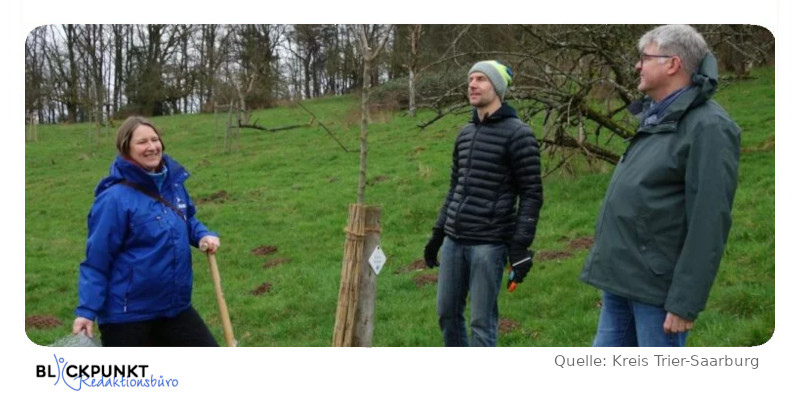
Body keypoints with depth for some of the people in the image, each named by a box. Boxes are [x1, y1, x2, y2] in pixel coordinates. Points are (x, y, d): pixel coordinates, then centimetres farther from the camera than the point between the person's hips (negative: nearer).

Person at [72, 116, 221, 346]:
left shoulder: (173, 183, 2)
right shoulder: (115, 198, -18)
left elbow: (187, 220, 20)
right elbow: (96, 260, -16)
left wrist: (203, 235, -2)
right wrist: (87, 310, -19)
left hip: (174, 305, 7)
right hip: (127, 313, -6)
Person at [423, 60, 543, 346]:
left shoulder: (517, 133, -8)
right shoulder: (465, 133, 13)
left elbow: (531, 194, -9)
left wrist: (520, 245, -16)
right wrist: (437, 232, 19)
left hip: (489, 244, -7)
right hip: (453, 241, 7)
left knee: (481, 322, -2)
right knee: (447, 313, 12)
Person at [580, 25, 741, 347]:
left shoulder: (707, 127, -14)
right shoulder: (655, 118, 15)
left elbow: (709, 222, -19)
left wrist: (685, 302, -21)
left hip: (656, 288, -9)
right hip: (620, 281, 9)